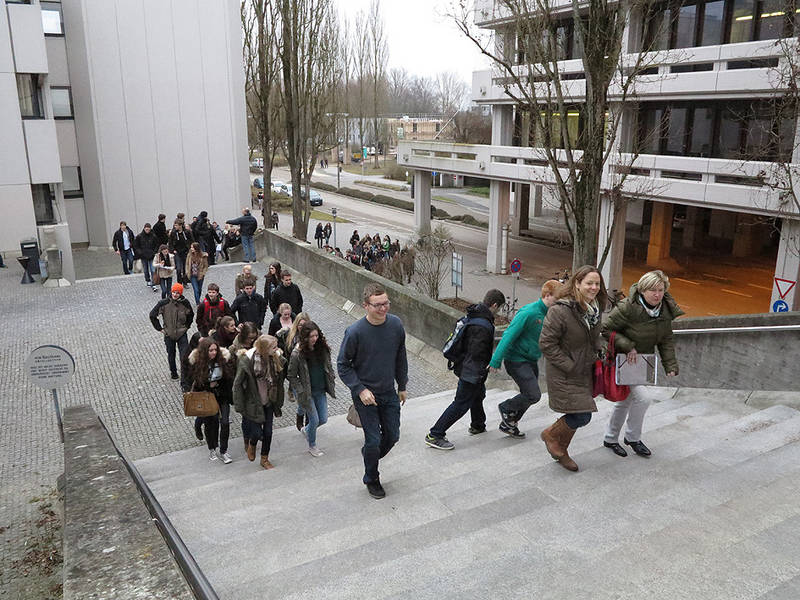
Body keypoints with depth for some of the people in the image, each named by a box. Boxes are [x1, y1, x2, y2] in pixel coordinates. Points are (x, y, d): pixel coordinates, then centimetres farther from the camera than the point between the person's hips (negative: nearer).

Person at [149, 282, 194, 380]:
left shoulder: (185, 303, -8)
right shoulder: (164, 303, -12)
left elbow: (191, 315, 12)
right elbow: (152, 315, -2)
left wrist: (186, 326, 6)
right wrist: (160, 328, -3)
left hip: (182, 334, 0)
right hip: (169, 334, 0)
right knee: (171, 354, 15)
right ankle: (173, 372, 35)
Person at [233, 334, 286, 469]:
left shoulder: (276, 358, -9)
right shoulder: (247, 360, -23)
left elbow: (281, 376, 9)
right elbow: (237, 384, -16)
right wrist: (239, 406, -14)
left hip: (269, 402, 4)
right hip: (254, 403, -4)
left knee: (268, 432, 10)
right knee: (257, 433, 0)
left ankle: (265, 459, 32)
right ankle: (251, 444, 38)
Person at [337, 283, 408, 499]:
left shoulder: (396, 325, -8)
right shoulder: (355, 332, -21)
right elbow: (343, 365, -10)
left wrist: (402, 386, 11)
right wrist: (360, 390, -18)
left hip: (389, 392, 4)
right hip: (365, 394, -4)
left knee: (392, 436, 13)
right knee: (374, 440, 1)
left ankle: (369, 455, 44)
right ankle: (372, 480, 27)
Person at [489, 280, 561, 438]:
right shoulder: (529, 312, -22)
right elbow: (509, 336, -22)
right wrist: (496, 361, -22)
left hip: (531, 361, 8)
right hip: (517, 360, -8)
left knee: (528, 396, 12)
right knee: (533, 395, -12)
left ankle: (507, 424, 29)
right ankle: (505, 408, 13)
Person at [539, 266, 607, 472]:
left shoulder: (595, 308, 4)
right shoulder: (560, 310, -23)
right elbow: (546, 343, -20)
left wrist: (595, 356, 8)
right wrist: (570, 366, -19)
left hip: (584, 372, 8)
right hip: (564, 375, -8)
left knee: (576, 417, 15)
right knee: (582, 417, -10)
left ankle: (560, 451, 37)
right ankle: (551, 435, 19)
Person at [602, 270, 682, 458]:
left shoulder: (666, 310, -6)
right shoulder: (628, 307, -27)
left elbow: (666, 340, 4)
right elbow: (607, 329, -21)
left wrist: (671, 366, -4)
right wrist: (628, 347, -27)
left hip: (642, 360, 7)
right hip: (622, 359, -7)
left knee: (626, 400, 18)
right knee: (642, 398, -16)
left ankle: (610, 439, 36)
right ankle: (632, 437, 9)